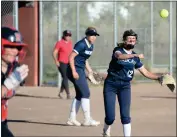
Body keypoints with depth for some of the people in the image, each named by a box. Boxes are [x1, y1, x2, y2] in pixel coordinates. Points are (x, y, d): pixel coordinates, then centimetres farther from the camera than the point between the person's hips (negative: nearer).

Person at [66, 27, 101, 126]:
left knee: (80, 95, 13)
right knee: (86, 93, -10)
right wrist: (74, 72, -22)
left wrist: (89, 70, 12)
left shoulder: (91, 46, 11)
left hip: (81, 70, 10)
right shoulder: (81, 44, -16)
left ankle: (72, 119, 20)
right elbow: (71, 57, -18)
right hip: (76, 70, -10)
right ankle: (87, 120, -6)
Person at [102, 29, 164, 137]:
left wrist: (158, 77, -7)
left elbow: (145, 72, 8)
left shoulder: (135, 57, 7)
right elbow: (119, 56, -32)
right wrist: (135, 55, -45)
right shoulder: (118, 50, -6)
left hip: (125, 86, 3)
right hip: (111, 85, -3)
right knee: (110, 117, -4)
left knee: (125, 115, -10)